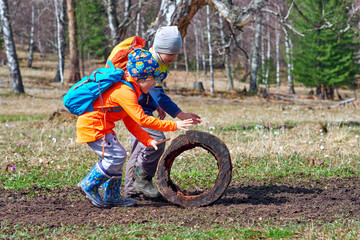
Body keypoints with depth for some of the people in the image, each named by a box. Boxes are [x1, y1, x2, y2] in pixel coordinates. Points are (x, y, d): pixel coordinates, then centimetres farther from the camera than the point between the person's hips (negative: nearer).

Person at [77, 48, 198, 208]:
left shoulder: (126, 90, 12)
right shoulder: (125, 92, -22)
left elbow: (131, 122, 14)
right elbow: (141, 119, -27)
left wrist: (148, 141, 4)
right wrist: (174, 125, -25)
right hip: (92, 126, -11)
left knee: (117, 156, 11)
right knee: (116, 156, -12)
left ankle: (112, 197, 19)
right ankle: (89, 186, 1)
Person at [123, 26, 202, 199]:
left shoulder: (158, 60, 3)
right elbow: (159, 95, -33)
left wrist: (158, 106, 20)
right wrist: (181, 115, -38)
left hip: (143, 106, 10)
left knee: (139, 145, 13)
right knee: (156, 139, -21)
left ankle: (131, 187, 21)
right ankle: (142, 180, -9)